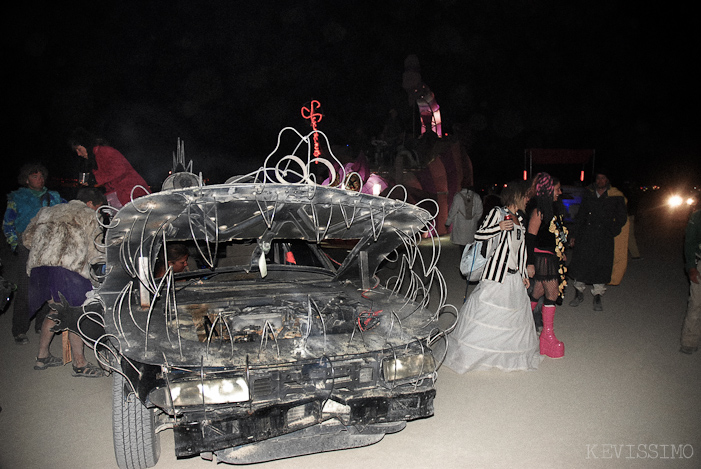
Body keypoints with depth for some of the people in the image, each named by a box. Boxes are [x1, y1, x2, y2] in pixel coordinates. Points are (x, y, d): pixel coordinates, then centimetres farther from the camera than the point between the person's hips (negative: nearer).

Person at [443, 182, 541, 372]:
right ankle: (471, 353, 6)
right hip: (496, 274, -7)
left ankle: (510, 356, 23)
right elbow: (478, 235, -10)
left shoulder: (519, 219, 17)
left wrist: (523, 274, 19)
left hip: (514, 276, 8)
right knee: (485, 313, -6)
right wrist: (499, 227, -22)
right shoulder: (497, 213, -5)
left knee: (515, 314, 9)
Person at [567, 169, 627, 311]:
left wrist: (611, 232, -3)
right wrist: (574, 235, 9)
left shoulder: (616, 197, 1)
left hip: (604, 238, -2)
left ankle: (597, 298, 16)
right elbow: (580, 215, 12)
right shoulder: (588, 194, 9)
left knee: (601, 266, 1)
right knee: (580, 263, 3)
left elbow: (621, 217, 8)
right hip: (585, 236, 2)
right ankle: (579, 294, 20)